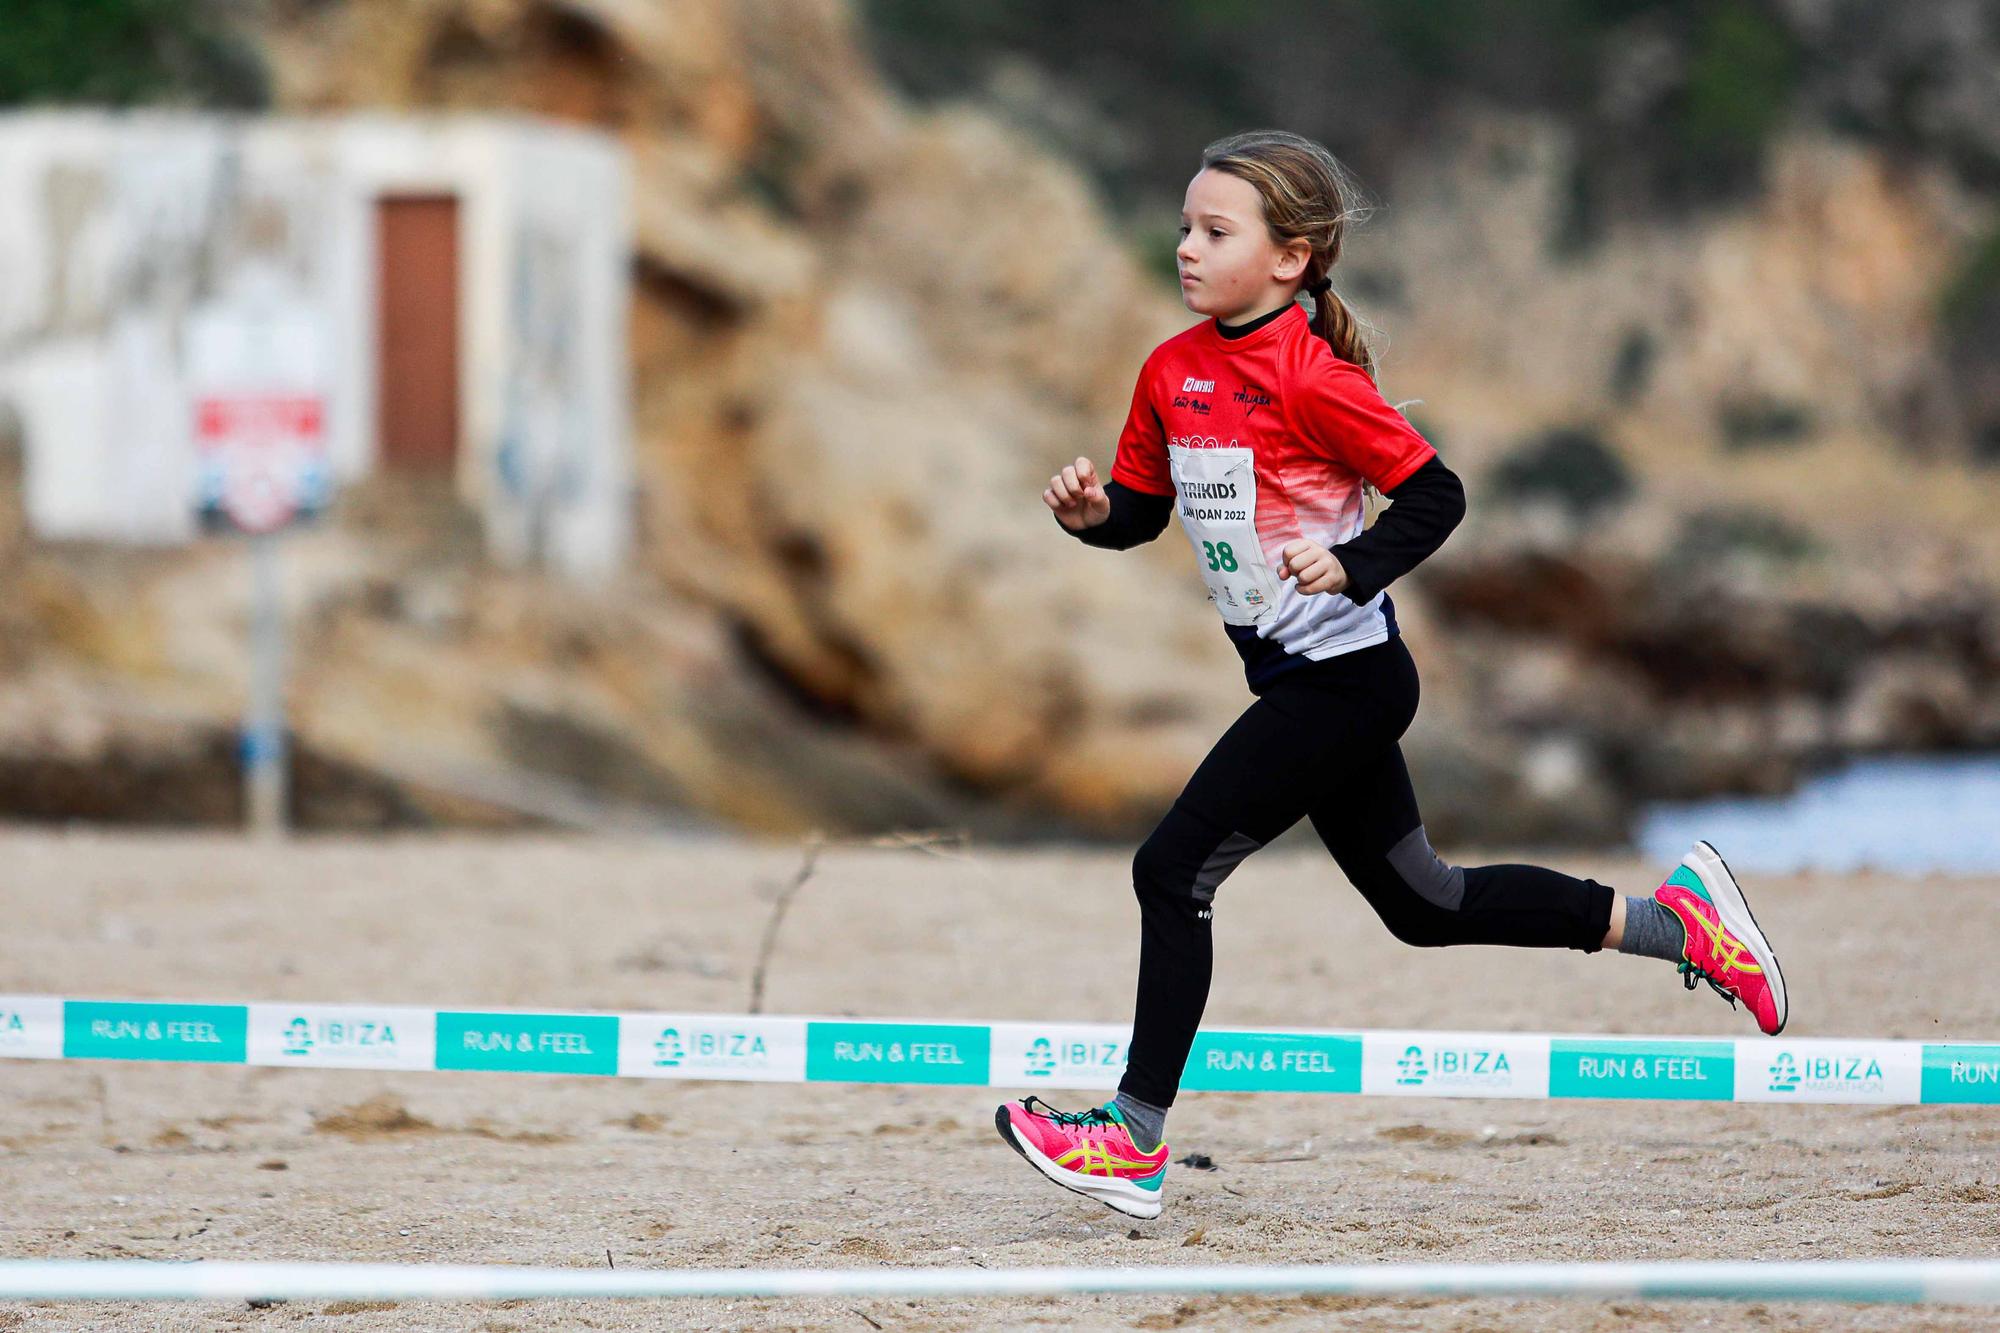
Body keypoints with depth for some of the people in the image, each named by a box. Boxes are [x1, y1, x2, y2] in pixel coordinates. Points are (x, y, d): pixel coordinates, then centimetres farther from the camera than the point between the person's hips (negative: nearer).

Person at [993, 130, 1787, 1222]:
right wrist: (1093, 512, -6)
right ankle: (1672, 918, 24)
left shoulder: (1310, 375, -17)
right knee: (1421, 904, 15)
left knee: (1174, 872, -9)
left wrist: (1350, 566, -30)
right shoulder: (1173, 371, 7)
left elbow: (1435, 494, -16)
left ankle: (1135, 1140, -3)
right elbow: (1142, 508, 15)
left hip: (1342, 677, -9)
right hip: (1303, 681, 9)